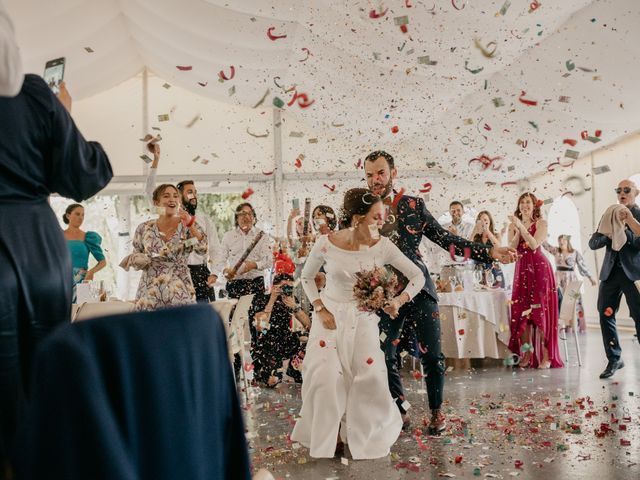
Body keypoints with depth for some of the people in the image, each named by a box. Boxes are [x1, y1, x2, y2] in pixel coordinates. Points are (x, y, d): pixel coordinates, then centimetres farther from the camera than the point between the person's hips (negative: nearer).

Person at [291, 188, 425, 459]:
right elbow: (307, 277, 3)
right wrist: (319, 309, -7)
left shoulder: (382, 246, -14)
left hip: (363, 319, 1)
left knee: (370, 377, -7)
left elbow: (417, 276, -6)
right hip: (331, 316, 0)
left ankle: (368, 433, 23)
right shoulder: (326, 244, -15)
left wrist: (399, 300, -22)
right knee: (326, 377, -7)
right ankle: (324, 435, 20)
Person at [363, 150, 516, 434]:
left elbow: (445, 238, 2)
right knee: (385, 358, 5)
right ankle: (400, 412, 25)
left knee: (432, 356, 3)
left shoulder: (413, 205, 1)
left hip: (418, 291, 0)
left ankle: (436, 411, 25)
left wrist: (488, 252, -5)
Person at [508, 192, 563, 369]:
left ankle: (546, 355, -5)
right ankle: (527, 353, 8)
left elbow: (534, 245, -13)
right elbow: (511, 248, 0)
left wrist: (521, 227, -19)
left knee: (540, 310, -7)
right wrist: (517, 230, -12)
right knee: (521, 310, 0)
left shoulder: (541, 223, 1)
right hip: (522, 268, 4)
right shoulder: (513, 225, 12)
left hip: (539, 268, -4)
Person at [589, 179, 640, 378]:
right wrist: (609, 234, -9)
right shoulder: (609, 216, 16)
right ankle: (614, 360, 14)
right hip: (611, 272, 4)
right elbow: (593, 243, 9)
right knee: (605, 315, 2)